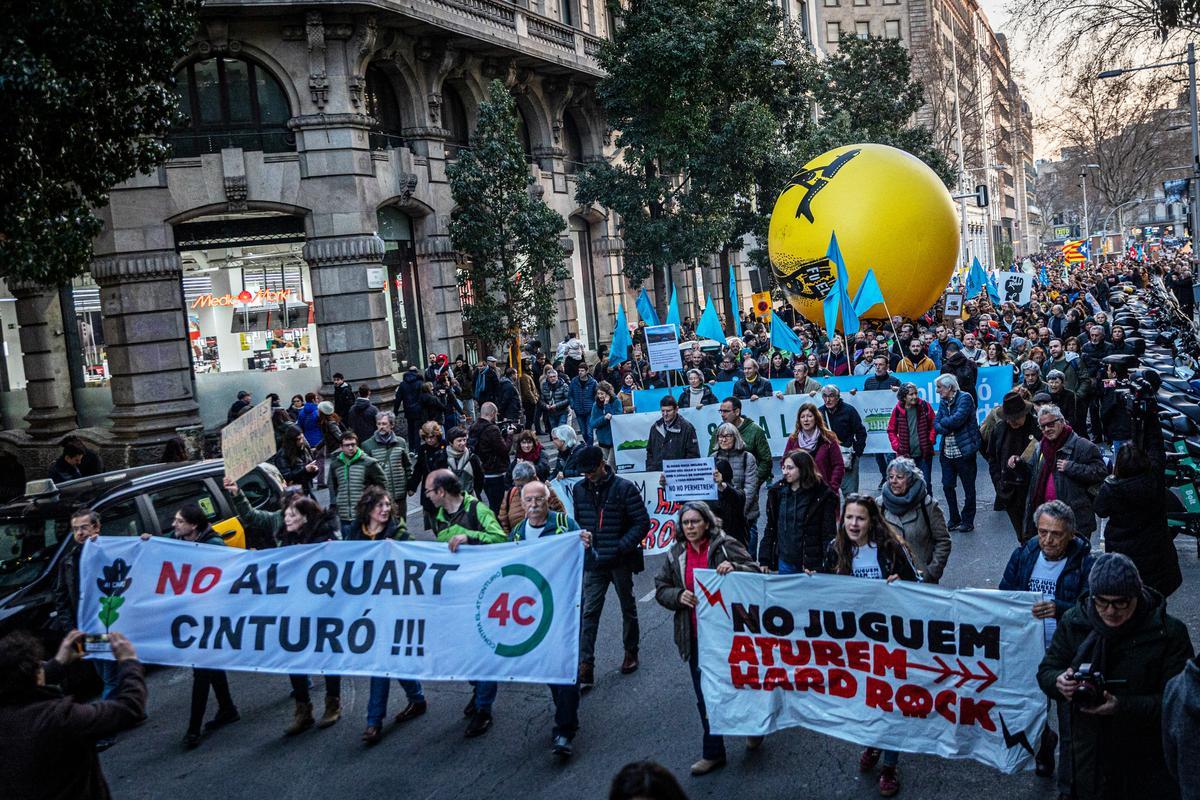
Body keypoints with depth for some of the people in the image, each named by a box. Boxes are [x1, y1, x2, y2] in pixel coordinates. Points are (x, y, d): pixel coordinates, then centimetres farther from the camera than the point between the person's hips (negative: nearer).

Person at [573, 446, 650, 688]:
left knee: (628, 608, 16)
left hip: (620, 561, -2)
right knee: (589, 613, -4)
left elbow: (642, 523, -11)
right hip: (593, 562, 3)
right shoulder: (579, 489, 2)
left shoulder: (624, 488, -11)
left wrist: (621, 547, -19)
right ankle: (585, 668, -3)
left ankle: (631, 652, 35)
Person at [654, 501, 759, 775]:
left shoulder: (725, 546, -7)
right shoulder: (676, 554, 7)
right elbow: (660, 589, 9)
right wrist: (678, 596, -12)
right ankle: (713, 753, 25)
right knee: (705, 696, 11)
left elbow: (755, 572, -9)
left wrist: (734, 568, -28)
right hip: (695, 636, 4)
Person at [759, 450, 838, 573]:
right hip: (784, 562, 4)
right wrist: (764, 561, 5)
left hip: (812, 563, -4)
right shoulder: (776, 492, 6)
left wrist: (825, 566, -16)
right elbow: (770, 529, 10)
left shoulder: (822, 495, -7)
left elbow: (829, 534, -8)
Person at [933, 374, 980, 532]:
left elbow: (957, 420, -24)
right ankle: (954, 520, 23)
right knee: (947, 486, 10)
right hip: (947, 453, 7)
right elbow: (936, 424, 2)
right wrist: (947, 429, -17)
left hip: (964, 452, -7)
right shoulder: (943, 402, 10)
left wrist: (943, 421, -6)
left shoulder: (965, 398, -11)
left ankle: (967, 522, 16)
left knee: (969, 489, 6)